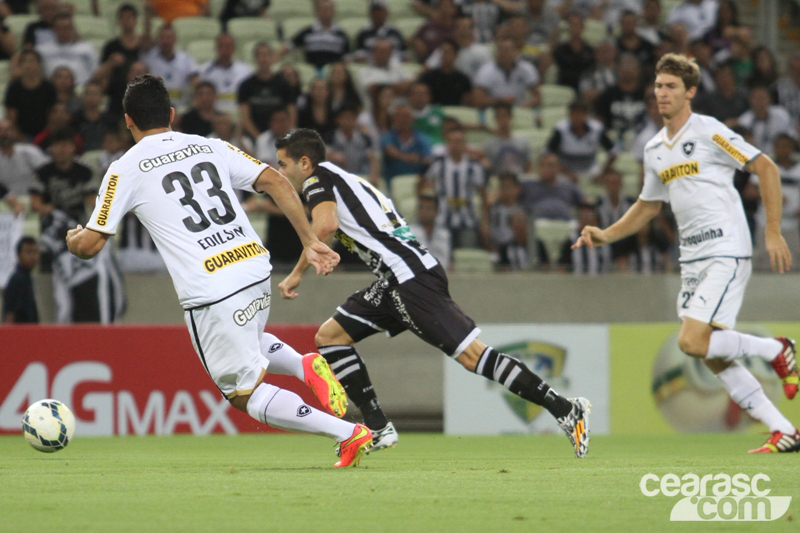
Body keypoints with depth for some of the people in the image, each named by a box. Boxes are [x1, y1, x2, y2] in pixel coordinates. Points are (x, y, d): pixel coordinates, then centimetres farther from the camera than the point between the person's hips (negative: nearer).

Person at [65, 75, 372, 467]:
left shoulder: (125, 170, 2)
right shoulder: (210, 147, 14)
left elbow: (90, 245, 3)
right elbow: (275, 182, 6)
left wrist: (72, 239, 27)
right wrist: (309, 241, 9)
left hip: (212, 294, -6)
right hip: (257, 270, 6)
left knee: (244, 394, 7)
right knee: (248, 344, 36)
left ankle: (349, 434, -6)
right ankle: (307, 366, 6)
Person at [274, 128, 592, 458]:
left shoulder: (318, 177, 1)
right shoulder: (342, 181, 28)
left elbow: (326, 225, -17)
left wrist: (297, 273, -8)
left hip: (410, 276, -10)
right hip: (397, 281, 10)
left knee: (471, 355, -13)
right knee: (329, 337, 11)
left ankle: (566, 410, -14)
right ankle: (378, 429, 6)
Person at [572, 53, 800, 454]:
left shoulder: (709, 132, -8)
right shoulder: (655, 150, 14)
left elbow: (765, 168, -8)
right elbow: (648, 206, 27)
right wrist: (606, 235, 14)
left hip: (726, 252, -8)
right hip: (691, 259, 8)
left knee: (693, 342, -19)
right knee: (712, 358, 1)